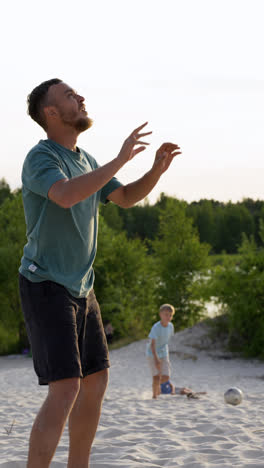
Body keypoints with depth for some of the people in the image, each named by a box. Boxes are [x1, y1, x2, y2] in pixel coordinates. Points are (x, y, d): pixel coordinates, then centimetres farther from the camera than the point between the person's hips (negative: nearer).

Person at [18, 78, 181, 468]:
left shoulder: (85, 161, 12)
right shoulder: (39, 158, -16)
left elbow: (126, 198, 20)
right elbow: (66, 196, -37)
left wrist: (157, 169, 2)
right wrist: (120, 160, -31)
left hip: (79, 289, 9)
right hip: (45, 288, -9)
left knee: (96, 382, 9)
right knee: (65, 391, -16)